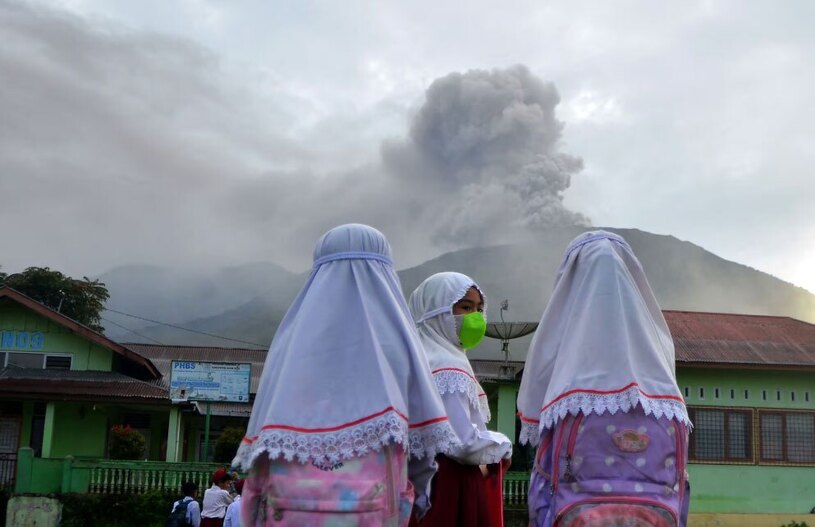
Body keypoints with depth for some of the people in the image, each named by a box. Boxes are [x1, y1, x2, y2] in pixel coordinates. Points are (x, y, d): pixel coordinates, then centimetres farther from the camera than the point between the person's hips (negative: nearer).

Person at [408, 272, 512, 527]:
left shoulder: (424, 358, 13)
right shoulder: (449, 369, -17)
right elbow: (463, 442, -24)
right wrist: (502, 446, -7)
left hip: (425, 479, 10)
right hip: (451, 488, -10)